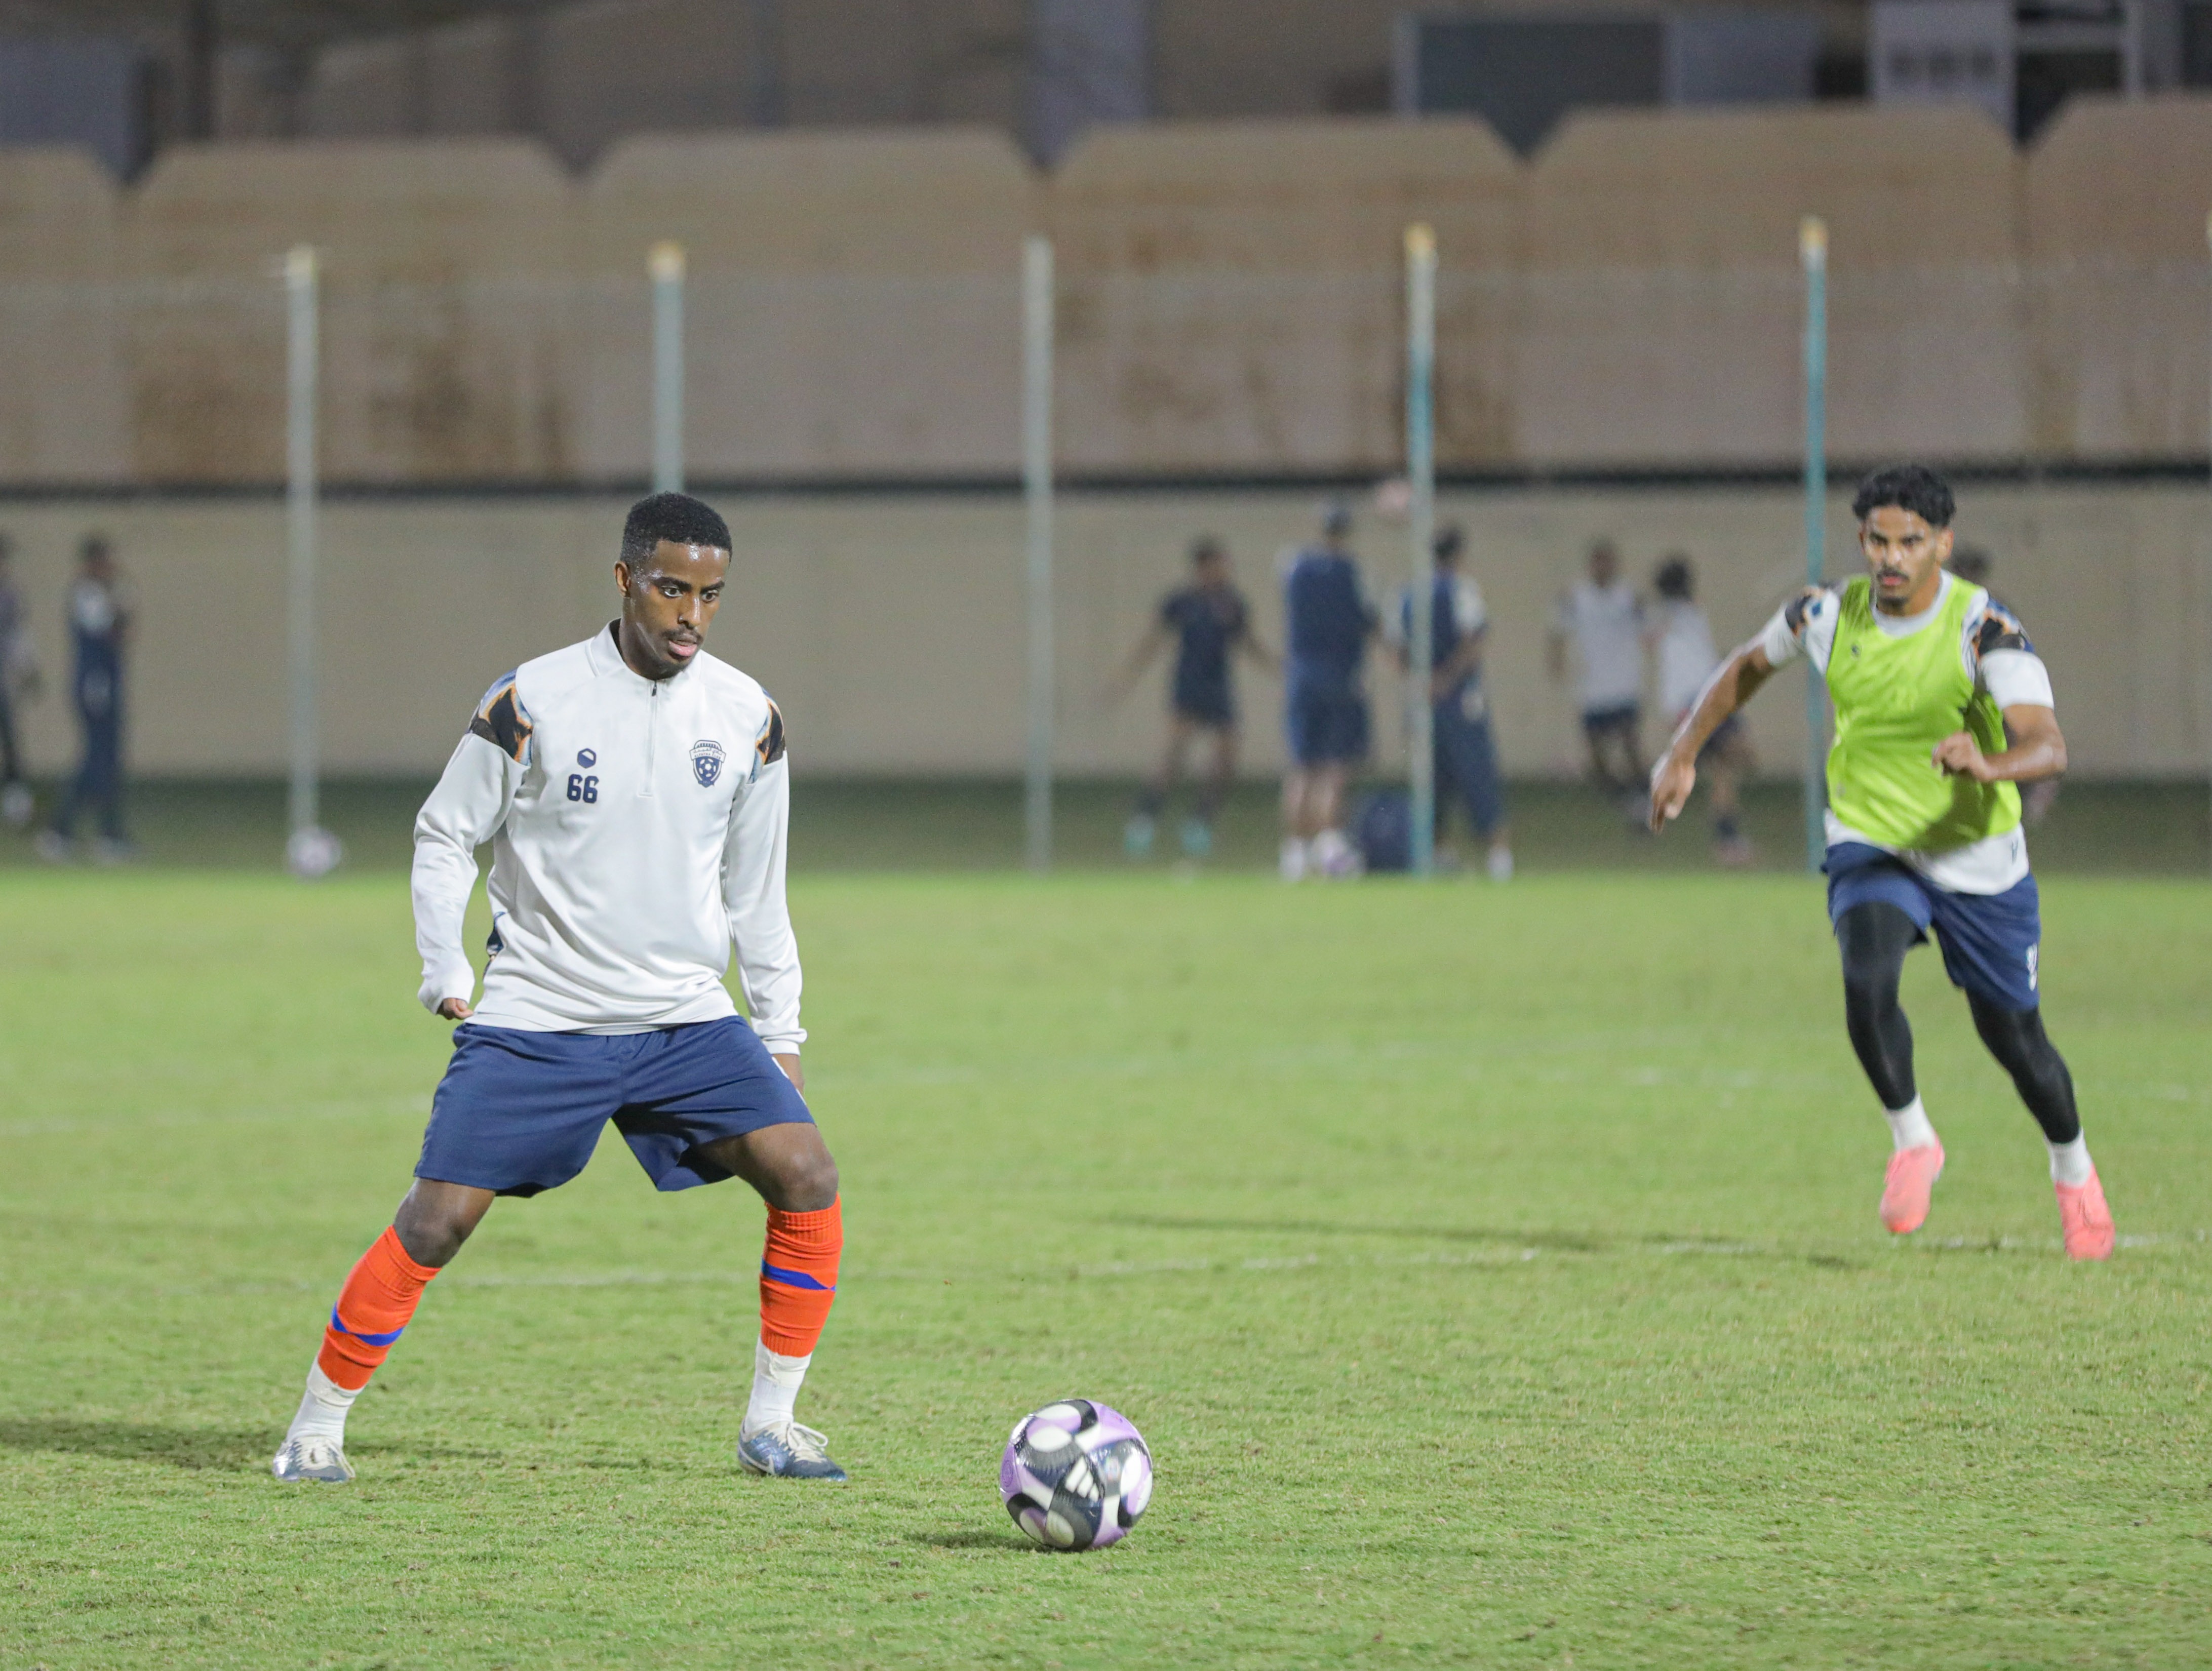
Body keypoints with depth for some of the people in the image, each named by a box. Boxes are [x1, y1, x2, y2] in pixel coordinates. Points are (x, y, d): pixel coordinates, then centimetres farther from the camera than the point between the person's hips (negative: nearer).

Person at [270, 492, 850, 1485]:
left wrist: (780, 1033, 11)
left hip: (687, 1020, 3)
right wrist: (443, 972, -7)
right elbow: (443, 837, 3)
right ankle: (317, 1428, 6)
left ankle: (770, 1425, 0)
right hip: (535, 1021, -3)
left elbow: (756, 889, 12)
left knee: (807, 1176, -13)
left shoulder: (746, 717, 2)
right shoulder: (533, 702, -9)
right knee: (437, 1218, -11)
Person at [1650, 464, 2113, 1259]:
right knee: (1868, 983, -28)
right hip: (1870, 845, 1)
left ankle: (2073, 1170, 39)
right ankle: (1911, 1141, -5)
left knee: (2013, 1037, 9)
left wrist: (1990, 765, -55)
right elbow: (1751, 665, 13)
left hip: (1977, 857, -1)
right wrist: (1684, 754, 9)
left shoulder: (1985, 628, -21)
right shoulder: (1831, 614, -10)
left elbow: (2048, 746, -34)